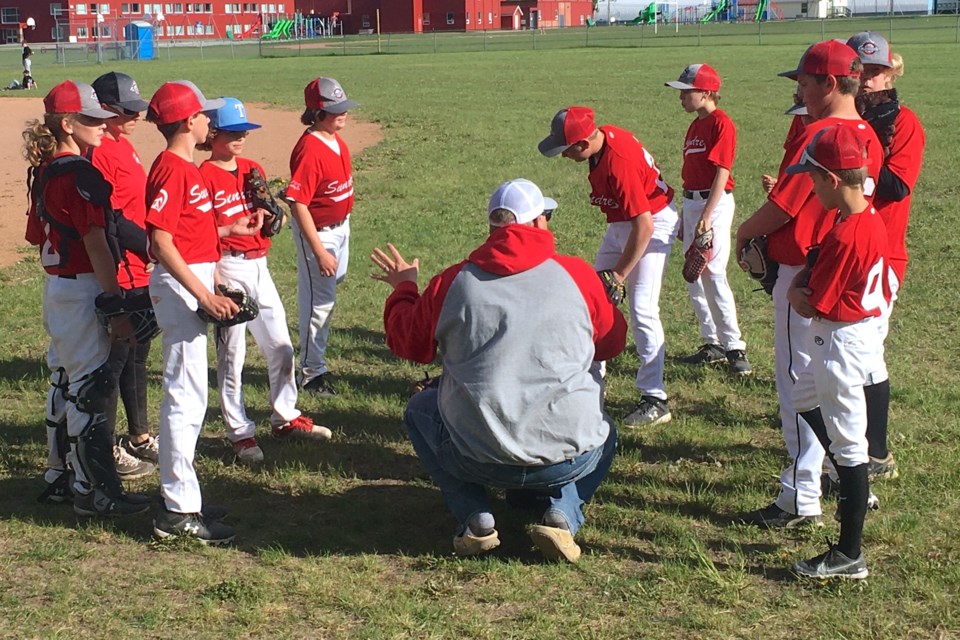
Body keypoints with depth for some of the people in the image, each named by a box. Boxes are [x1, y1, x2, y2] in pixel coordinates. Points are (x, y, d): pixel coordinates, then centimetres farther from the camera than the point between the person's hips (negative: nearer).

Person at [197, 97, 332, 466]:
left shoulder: (253, 170, 11)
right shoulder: (205, 176, -10)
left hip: (259, 265, 7)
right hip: (228, 268, -7)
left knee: (280, 346, 12)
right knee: (232, 353, 0)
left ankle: (286, 418, 27)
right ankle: (239, 432, 9)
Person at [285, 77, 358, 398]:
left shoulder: (337, 140, 2)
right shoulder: (309, 149, -26)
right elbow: (297, 203, -27)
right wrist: (319, 251, -27)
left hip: (341, 225, 9)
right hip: (318, 231, -9)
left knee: (333, 285, 25)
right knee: (319, 300, 0)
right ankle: (312, 371, 15)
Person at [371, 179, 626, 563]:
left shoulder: (451, 282, -1)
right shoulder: (577, 275, -2)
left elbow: (407, 342, 15)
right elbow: (613, 343, 14)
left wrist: (404, 289, 34)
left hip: (475, 459, 0)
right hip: (569, 459, 0)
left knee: (420, 409, 30)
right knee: (605, 434, 36)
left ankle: (476, 521, 12)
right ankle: (562, 515, 6)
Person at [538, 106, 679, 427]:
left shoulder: (619, 162, -33)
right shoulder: (602, 135, -6)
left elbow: (644, 226, -32)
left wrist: (620, 272, -23)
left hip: (653, 223, -10)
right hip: (620, 223, 10)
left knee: (642, 310, -15)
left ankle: (655, 400, -9)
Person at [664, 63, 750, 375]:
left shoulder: (721, 123, -12)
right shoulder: (695, 125, 15)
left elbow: (722, 173, -18)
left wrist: (706, 215, -24)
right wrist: (685, 216, 19)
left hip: (715, 203, -9)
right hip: (691, 203, 9)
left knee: (714, 274, -13)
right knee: (693, 277, 10)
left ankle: (735, 347, -7)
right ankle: (713, 344, 19)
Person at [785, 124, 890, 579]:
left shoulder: (844, 237, -27)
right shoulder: (871, 219, 2)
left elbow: (811, 305, -20)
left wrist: (794, 291, -1)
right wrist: (804, 280, -1)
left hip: (840, 342, -10)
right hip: (867, 326, 10)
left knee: (847, 444, -2)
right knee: (806, 401, 30)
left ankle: (849, 556, 7)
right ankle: (855, 484, 41)